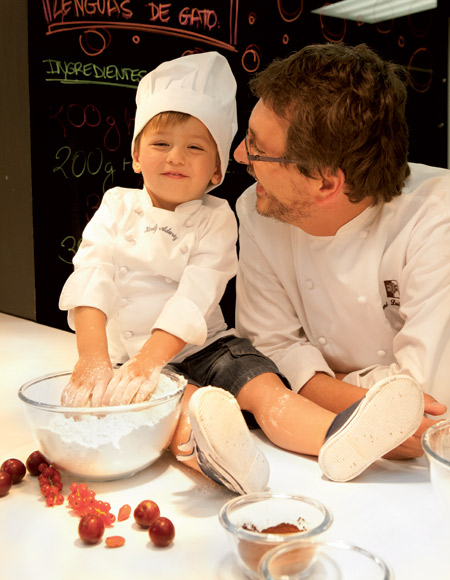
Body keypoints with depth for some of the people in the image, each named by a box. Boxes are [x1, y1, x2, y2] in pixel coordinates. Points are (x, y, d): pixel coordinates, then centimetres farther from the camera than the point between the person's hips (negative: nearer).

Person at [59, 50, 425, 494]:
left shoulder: (215, 218, -3)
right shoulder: (118, 208, 3)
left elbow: (195, 297, -17)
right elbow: (90, 278, -11)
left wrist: (148, 360, -32)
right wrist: (92, 356, -28)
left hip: (205, 346, 2)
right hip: (127, 349, -1)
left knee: (266, 387, -25)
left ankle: (336, 440, -49)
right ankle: (203, 452, -64)